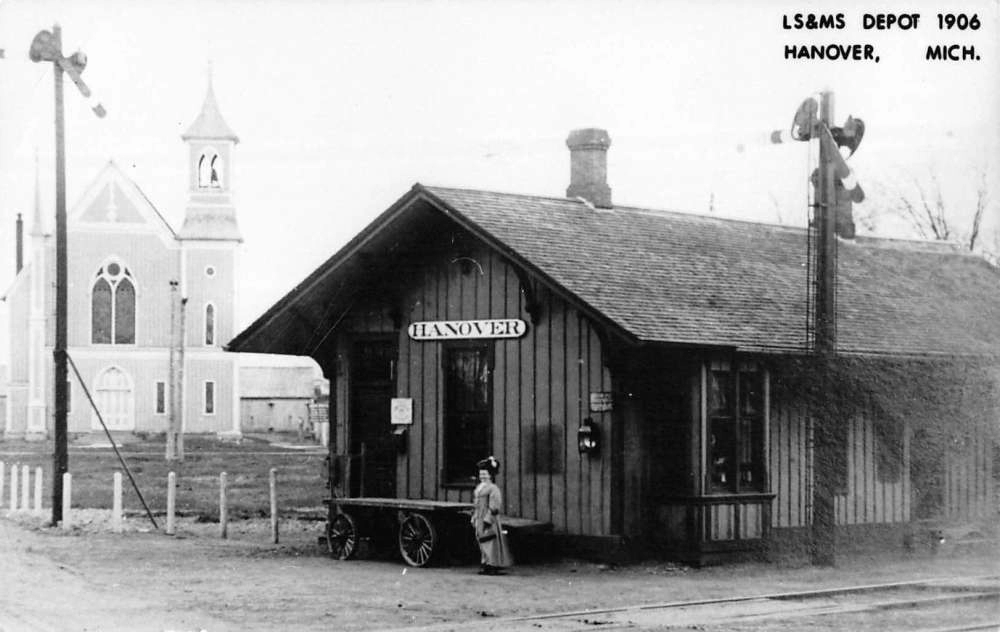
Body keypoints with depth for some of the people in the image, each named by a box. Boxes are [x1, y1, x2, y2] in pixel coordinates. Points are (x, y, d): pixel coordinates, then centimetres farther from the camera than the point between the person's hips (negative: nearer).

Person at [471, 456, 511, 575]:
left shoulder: (493, 489, -10)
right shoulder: (478, 488, 15)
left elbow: (494, 506, -15)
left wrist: (488, 519, -20)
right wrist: (474, 518, 16)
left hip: (489, 518, -8)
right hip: (480, 519, 8)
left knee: (492, 542, -7)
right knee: (482, 542, 9)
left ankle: (495, 566, -4)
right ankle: (486, 565, 14)